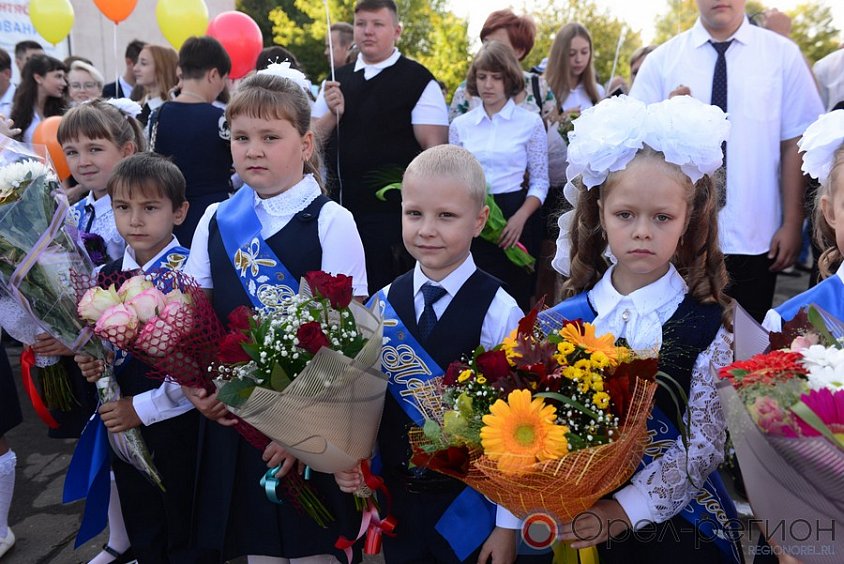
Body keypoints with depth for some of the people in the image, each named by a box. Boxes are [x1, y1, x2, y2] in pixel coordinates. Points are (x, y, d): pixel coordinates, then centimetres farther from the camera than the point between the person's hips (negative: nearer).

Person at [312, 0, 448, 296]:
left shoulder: (419, 82, -5)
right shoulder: (336, 80, 11)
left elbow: (435, 149, -9)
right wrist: (333, 113, -10)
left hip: (391, 212, -5)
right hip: (339, 208, 5)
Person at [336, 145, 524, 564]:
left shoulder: (499, 312, -16)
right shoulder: (382, 305, -2)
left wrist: (508, 522, -9)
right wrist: (352, 462, -6)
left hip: (470, 504, -3)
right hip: (396, 497, 4)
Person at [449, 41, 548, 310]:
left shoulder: (531, 122, 1)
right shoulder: (460, 125, 8)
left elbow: (540, 181, 1)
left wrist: (520, 218, -15)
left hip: (515, 218, -2)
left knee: (515, 298, 3)